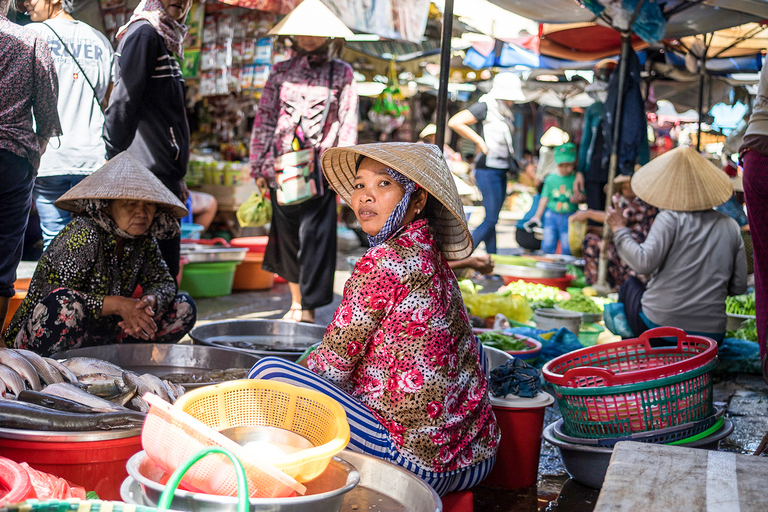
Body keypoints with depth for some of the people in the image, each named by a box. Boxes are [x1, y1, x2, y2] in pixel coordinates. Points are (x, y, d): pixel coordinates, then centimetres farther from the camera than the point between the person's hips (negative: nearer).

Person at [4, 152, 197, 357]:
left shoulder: (142, 240, -1)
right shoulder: (83, 234, -21)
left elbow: (164, 283, 6)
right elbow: (58, 300, -27)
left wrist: (149, 301, -17)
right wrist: (118, 304, -30)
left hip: (101, 338, 7)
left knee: (183, 306, 0)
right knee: (67, 302, -39)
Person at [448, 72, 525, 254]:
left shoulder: (505, 113, 15)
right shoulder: (485, 107, -9)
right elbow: (454, 123, -17)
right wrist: (480, 142, -14)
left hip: (500, 171, 8)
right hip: (488, 171, -8)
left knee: (491, 220, 10)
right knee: (491, 220, -10)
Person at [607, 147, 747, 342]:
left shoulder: (669, 218, -8)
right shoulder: (730, 226, 5)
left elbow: (644, 263, -18)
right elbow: (739, 286, 7)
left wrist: (620, 230, -5)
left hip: (660, 325, -5)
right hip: (712, 334, 5)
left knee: (630, 285, 25)